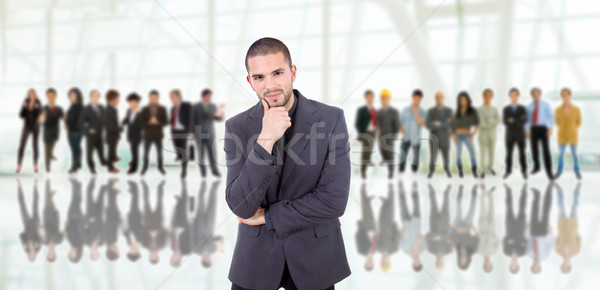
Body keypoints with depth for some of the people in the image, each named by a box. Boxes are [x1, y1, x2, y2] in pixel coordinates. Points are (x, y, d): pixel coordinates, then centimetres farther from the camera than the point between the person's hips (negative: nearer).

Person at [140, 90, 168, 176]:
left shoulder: (162, 109, 0)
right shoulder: (145, 110, 0)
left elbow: (165, 122, -2)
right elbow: (141, 123, -2)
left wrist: (157, 122, -20)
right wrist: (149, 122, -20)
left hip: (158, 135, 0)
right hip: (147, 135, 0)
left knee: (159, 153, 5)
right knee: (146, 153, 4)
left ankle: (160, 167, 19)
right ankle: (145, 167, 17)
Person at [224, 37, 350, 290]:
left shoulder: (331, 119, -11)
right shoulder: (237, 127, -7)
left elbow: (334, 201, -15)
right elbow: (241, 206, -16)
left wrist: (267, 216, -10)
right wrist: (265, 141, -27)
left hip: (315, 254, 0)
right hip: (256, 256, 1)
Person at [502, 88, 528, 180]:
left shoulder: (522, 108, 3)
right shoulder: (506, 109, 4)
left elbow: (524, 121, -10)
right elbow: (505, 121, -7)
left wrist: (513, 120, -15)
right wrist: (518, 121, -15)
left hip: (520, 135, 0)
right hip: (509, 134, 1)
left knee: (522, 153, 2)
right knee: (509, 153, 3)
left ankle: (524, 171, 9)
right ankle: (508, 171, 10)